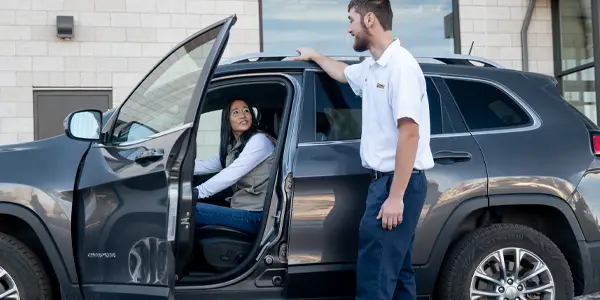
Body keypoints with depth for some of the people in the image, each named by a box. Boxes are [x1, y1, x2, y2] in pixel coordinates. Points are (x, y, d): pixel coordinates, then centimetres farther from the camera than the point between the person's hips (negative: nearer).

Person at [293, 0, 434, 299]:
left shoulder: (400, 65, -16)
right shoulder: (371, 67, 13)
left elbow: (409, 133, -22)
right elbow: (344, 73, 39)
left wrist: (395, 196, -24)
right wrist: (313, 56, 48)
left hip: (400, 183, -10)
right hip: (385, 180, 10)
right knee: (395, 273, 13)